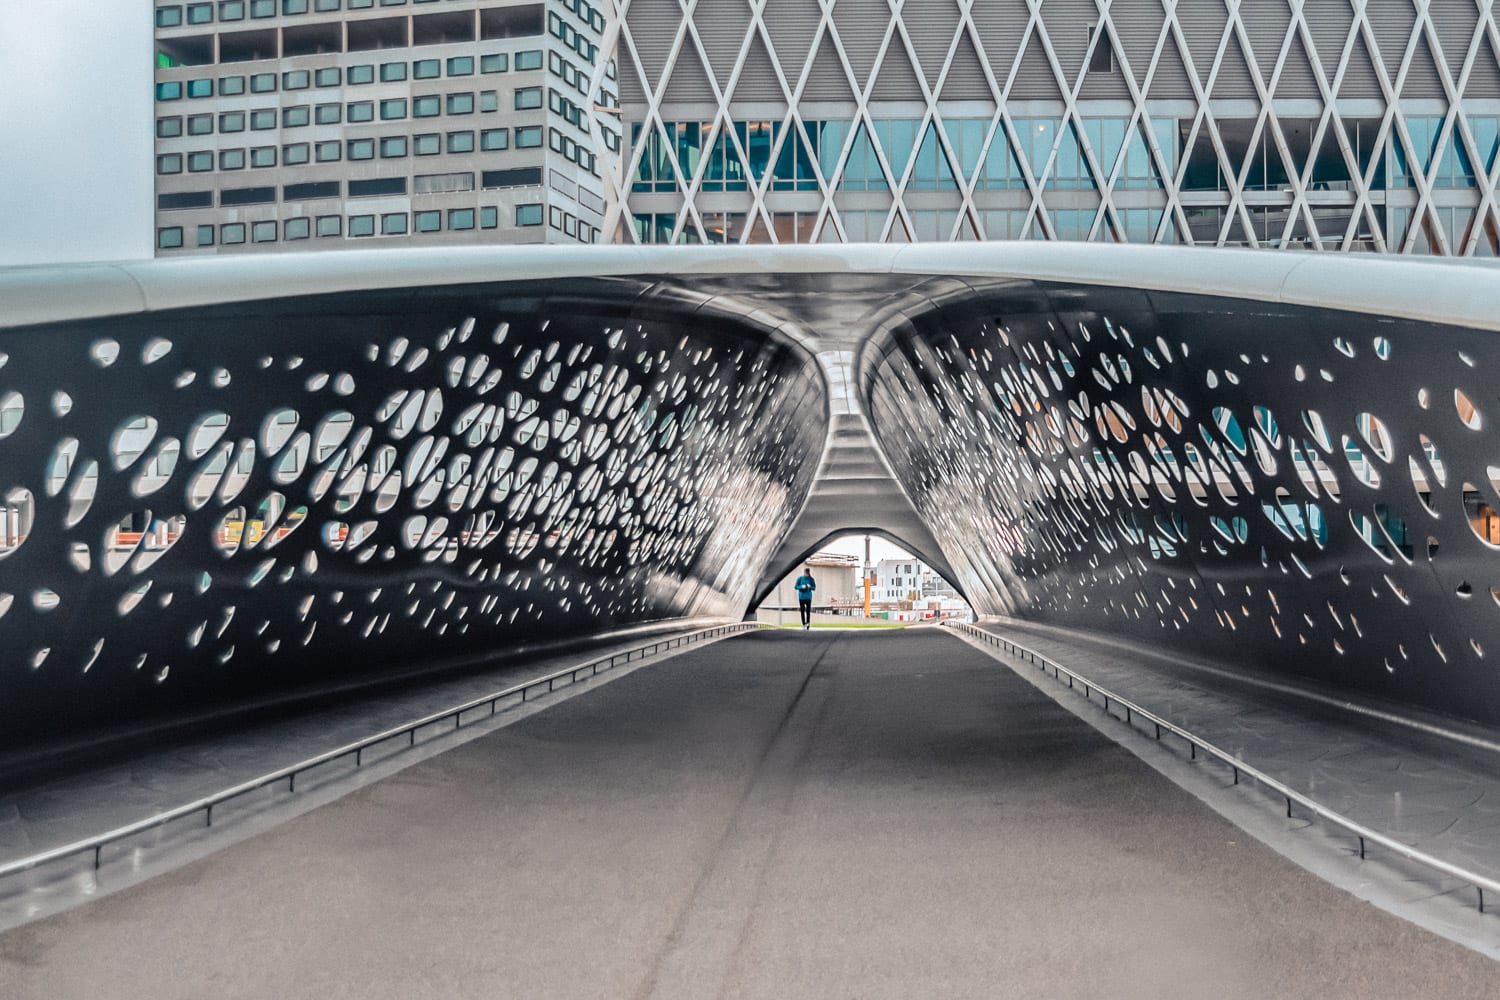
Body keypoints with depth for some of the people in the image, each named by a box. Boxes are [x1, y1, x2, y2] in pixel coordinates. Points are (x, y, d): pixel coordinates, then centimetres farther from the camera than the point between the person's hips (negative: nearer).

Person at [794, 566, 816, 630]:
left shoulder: (811, 579, 0)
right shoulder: (800, 578, -1)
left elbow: (814, 588, 3)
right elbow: (796, 586, 1)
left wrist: (810, 587, -17)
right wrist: (802, 587, -16)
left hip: (808, 597, 0)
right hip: (801, 597, 0)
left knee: (808, 611, -4)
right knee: (802, 611, 2)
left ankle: (808, 624, 7)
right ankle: (804, 625, 10)